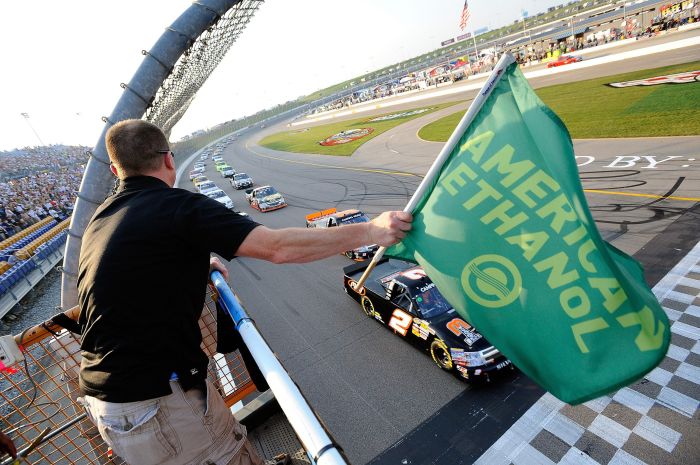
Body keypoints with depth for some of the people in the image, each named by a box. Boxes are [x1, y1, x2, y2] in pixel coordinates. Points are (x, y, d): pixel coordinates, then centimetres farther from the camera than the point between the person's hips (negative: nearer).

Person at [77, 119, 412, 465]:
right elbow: (279, 248, -27)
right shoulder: (177, 206, -18)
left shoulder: (99, 221, 8)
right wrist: (371, 231, -22)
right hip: (159, 403, -8)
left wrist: (196, 266, 31)